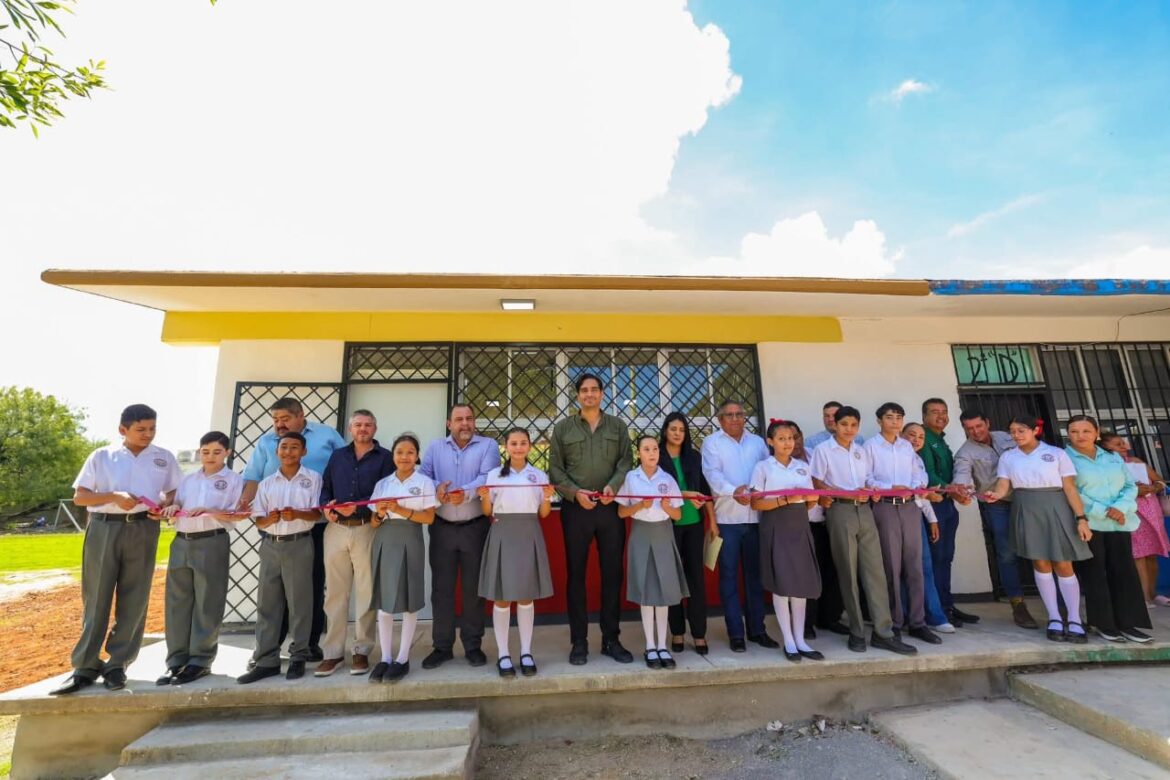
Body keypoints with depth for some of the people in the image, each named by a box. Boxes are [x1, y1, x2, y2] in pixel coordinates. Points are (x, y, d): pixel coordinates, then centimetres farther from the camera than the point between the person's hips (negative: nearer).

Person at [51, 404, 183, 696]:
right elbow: (79, 496, 4)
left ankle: (117, 664, 13)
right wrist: (114, 497, -14)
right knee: (95, 598, 3)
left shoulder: (164, 458, 9)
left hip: (142, 530, 1)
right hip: (103, 529, 0)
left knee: (133, 600, 3)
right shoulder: (101, 456, 6)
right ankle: (85, 667, 13)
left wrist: (166, 503, -9)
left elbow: (176, 491, 13)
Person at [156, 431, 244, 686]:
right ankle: (177, 660, 17)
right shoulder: (188, 479, 16)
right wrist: (173, 508, -5)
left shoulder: (234, 480, 1)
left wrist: (209, 511, -20)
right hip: (181, 542, 5)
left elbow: (236, 515, -6)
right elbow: (174, 513, 17)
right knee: (177, 603, 7)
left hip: (212, 543, -5)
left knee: (207, 604, 0)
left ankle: (200, 661, 10)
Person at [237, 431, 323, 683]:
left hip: (299, 544, -4)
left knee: (299, 602, 2)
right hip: (270, 545, 4)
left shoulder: (313, 478, 0)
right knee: (267, 603, 7)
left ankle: (298, 657, 13)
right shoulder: (266, 483, 9)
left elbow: (317, 513, -5)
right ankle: (266, 660, 16)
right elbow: (258, 520, 7)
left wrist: (297, 514, -24)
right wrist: (269, 519, -15)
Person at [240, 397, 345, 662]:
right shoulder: (266, 442, 10)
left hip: (318, 523, -1)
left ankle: (310, 642, 20)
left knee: (314, 583, 8)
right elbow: (253, 476, 2)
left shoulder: (327, 435, 5)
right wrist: (245, 500, -17)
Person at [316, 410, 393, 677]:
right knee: (335, 592, 7)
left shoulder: (384, 457, 3)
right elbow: (325, 488, 14)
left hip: (367, 530, -3)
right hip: (336, 529, 3)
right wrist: (327, 507, -6)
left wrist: (357, 507, -17)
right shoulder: (337, 456, 16)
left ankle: (361, 651, 14)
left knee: (366, 592, 2)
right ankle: (333, 652, 17)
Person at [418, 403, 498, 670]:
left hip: (475, 527, -2)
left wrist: (465, 493, -31)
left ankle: (473, 645, 21)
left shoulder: (488, 446, 1)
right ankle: (442, 646, 22)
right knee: (441, 587, 8)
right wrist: (436, 488, -22)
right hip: (442, 527, 2)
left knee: (473, 587, 7)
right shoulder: (435, 448, 11)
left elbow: (487, 478, -13)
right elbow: (423, 476, 0)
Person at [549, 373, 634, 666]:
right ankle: (579, 641, 18)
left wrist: (613, 485, -16)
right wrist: (575, 492, -13)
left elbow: (626, 461, 2)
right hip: (575, 508, -1)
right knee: (576, 574, 6)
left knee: (612, 573, 6)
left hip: (611, 507, 1)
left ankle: (611, 639, 21)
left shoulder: (618, 426, 10)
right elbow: (555, 468, 2)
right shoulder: (562, 428, 6)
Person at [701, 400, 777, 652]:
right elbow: (713, 473, -11)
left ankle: (757, 629, 23)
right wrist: (733, 491, -28)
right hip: (727, 518, -3)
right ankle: (735, 633, 12)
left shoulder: (757, 442, 15)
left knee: (755, 574, 11)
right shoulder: (711, 442, 3)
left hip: (756, 516, 3)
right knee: (729, 576, 3)